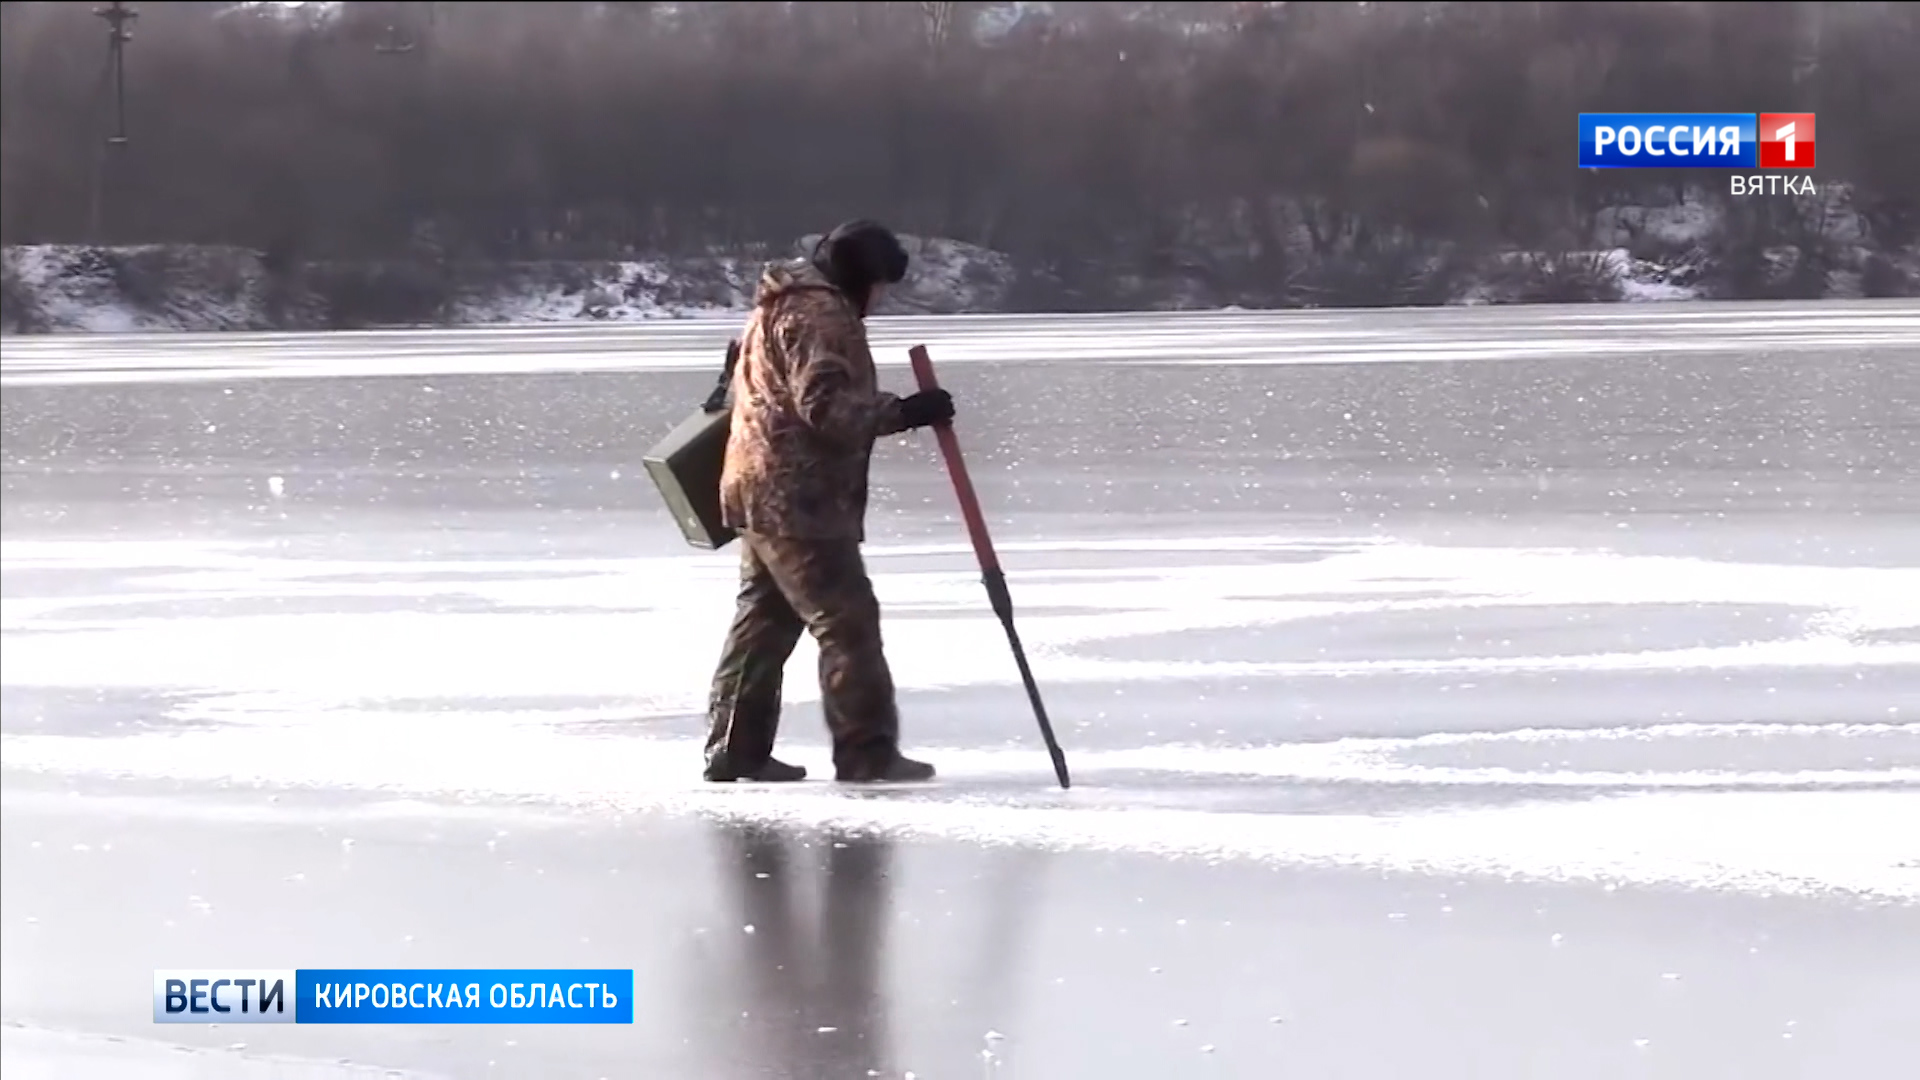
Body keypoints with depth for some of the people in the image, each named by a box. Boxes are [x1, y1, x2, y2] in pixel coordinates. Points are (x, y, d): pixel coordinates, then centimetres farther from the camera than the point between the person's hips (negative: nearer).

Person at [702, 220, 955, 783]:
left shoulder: (785, 304, 20)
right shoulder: (818, 315, -15)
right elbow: (826, 404, -24)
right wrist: (903, 412, -25)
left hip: (765, 494, 11)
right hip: (799, 499, -11)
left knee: (766, 617, 14)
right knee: (848, 619, -9)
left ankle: (736, 748, 16)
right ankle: (867, 751, -10)